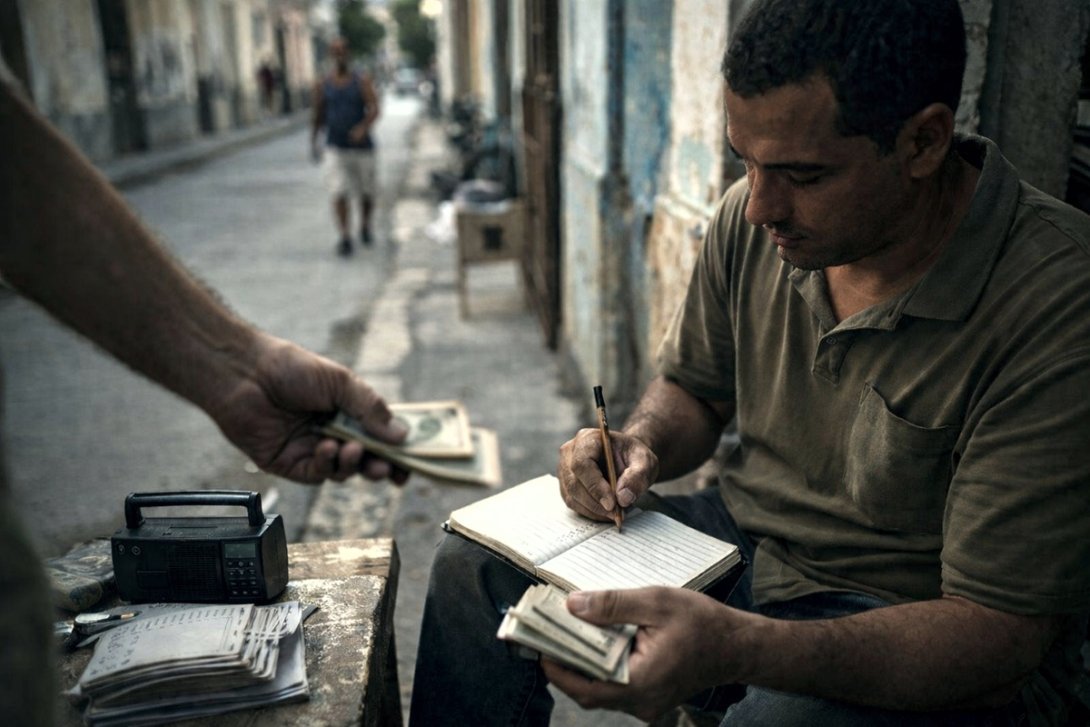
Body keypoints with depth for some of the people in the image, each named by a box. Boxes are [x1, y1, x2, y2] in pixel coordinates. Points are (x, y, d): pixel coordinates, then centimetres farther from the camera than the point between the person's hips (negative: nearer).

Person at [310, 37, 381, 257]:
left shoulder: (362, 81, -1)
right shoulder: (322, 85, 4)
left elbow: (374, 109, -13)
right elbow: (318, 115, 14)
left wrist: (363, 127, -30)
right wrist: (313, 142, 14)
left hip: (362, 147, 0)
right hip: (335, 149, 0)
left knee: (365, 193, 12)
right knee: (339, 194, -13)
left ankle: (365, 226, 37)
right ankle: (344, 237, -12)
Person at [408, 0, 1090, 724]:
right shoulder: (752, 218, -7)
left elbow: (1001, 635, -25)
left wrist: (738, 647, -40)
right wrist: (641, 444, -13)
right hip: (747, 537, 5)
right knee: (477, 562, -6)